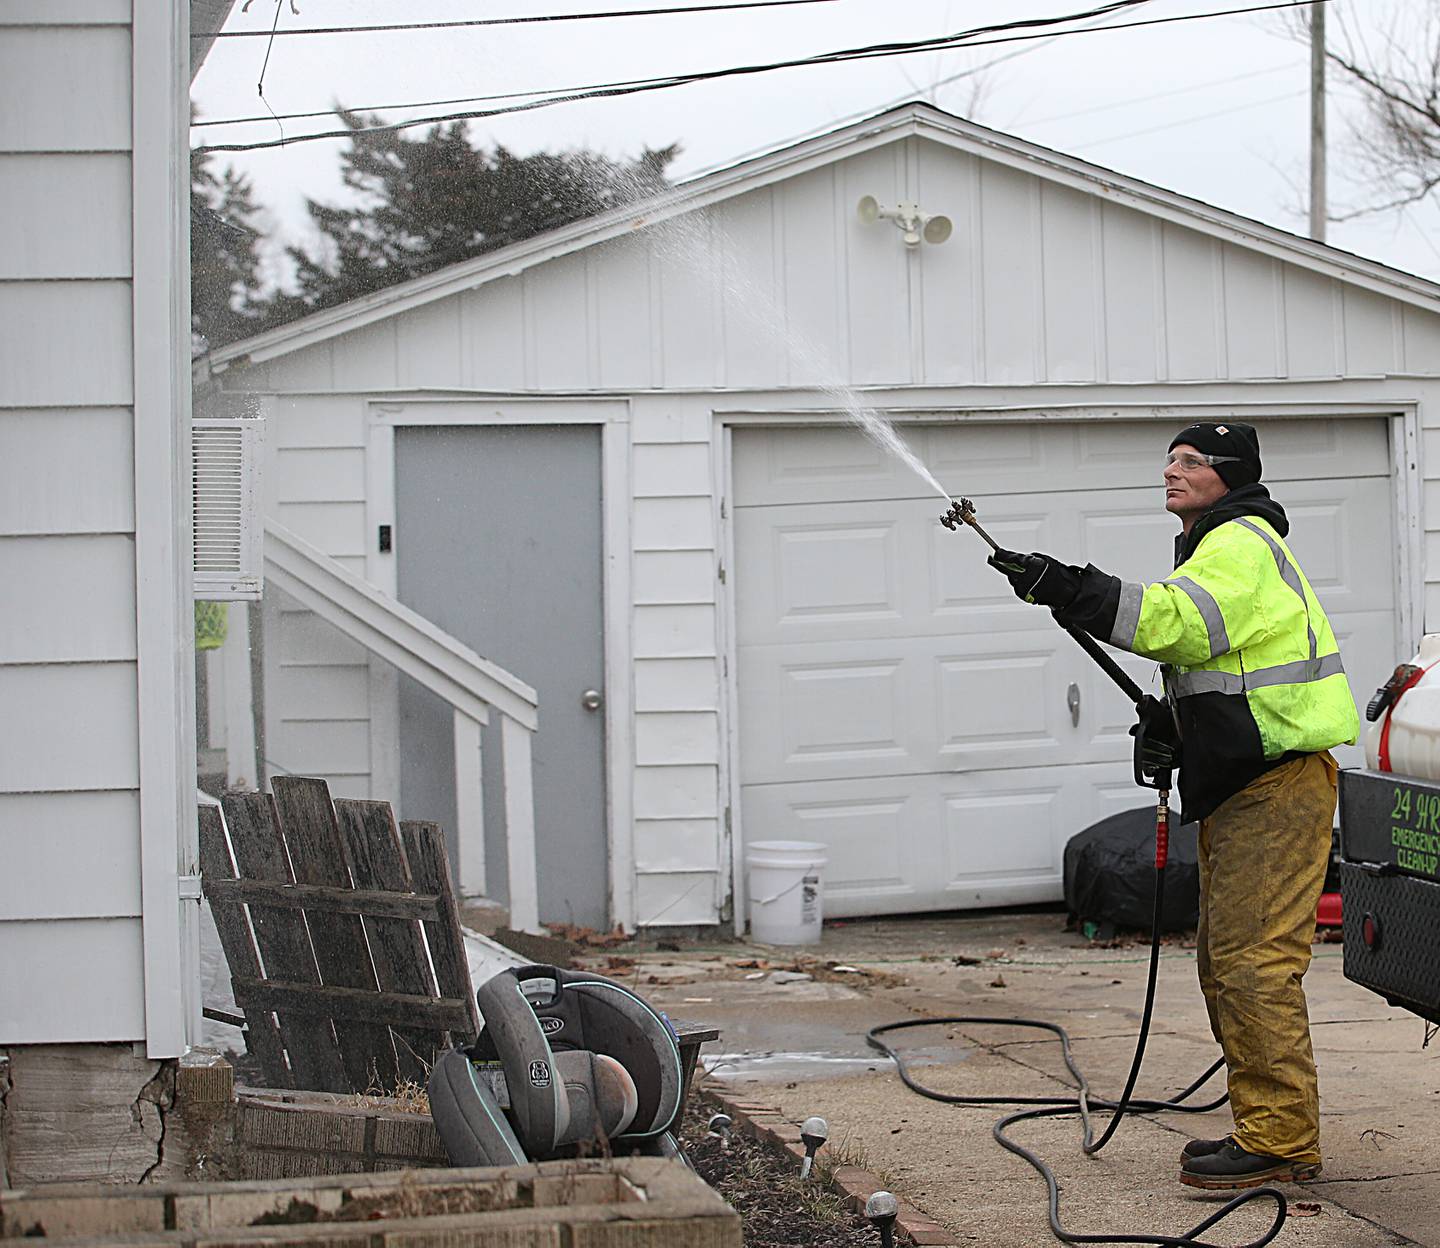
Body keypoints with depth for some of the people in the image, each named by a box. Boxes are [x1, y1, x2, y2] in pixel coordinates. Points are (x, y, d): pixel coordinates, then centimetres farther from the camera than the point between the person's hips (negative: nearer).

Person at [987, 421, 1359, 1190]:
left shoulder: (1242, 544, -13)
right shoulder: (1217, 548, 22)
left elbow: (1178, 623, -29)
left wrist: (1070, 591, -31)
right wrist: (1172, 729, 13)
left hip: (1278, 793, -11)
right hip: (1239, 792, 11)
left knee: (1254, 963, -12)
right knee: (1225, 963, 14)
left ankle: (1281, 1142, -9)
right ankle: (1263, 1127, 22)